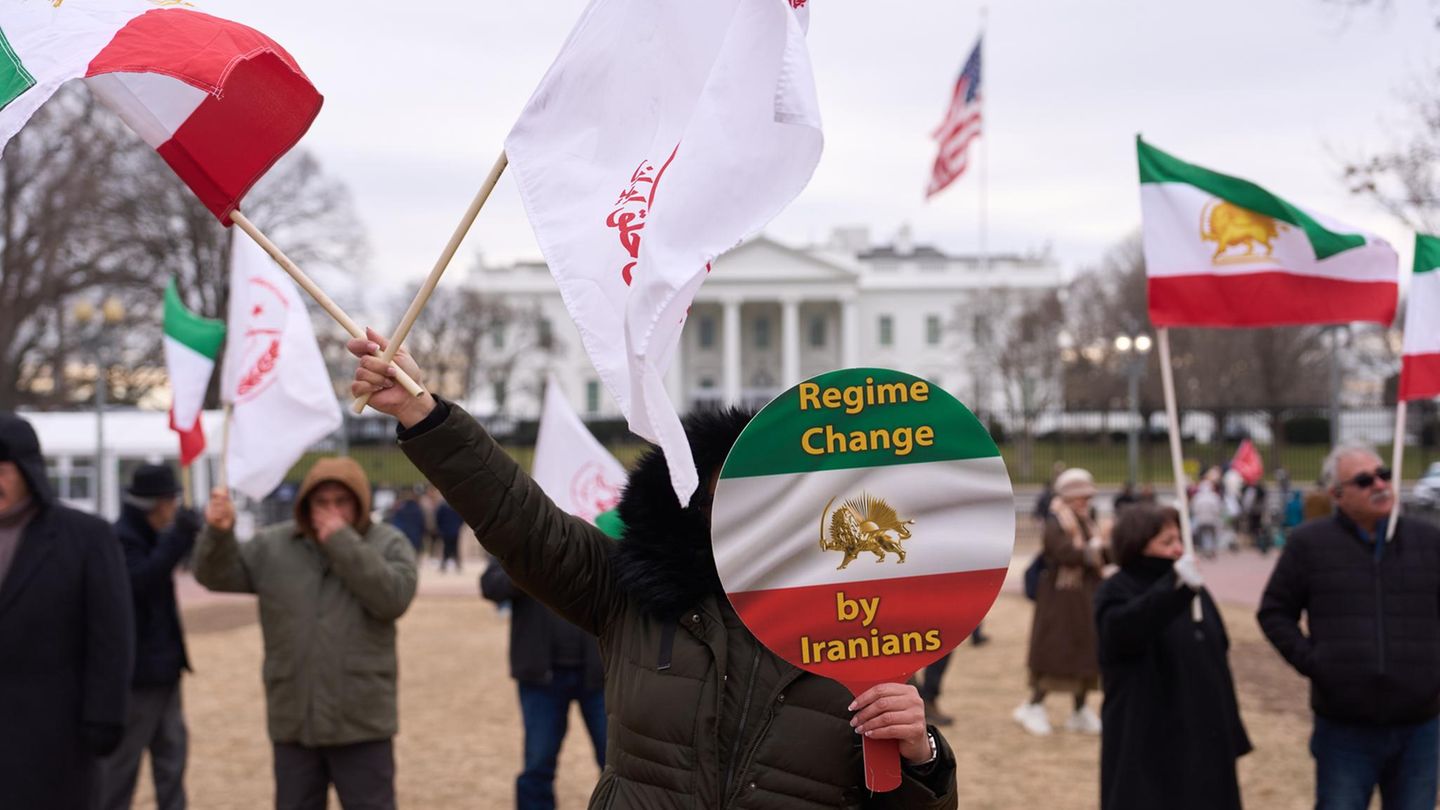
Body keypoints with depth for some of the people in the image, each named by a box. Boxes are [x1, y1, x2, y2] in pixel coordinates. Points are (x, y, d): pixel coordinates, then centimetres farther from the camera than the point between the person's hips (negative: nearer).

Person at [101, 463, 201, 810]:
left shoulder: (149, 537, 12)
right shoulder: (119, 540, -17)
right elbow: (140, 581, -33)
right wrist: (179, 538, -37)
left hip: (162, 668, 10)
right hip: (136, 671, -10)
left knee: (172, 750, 12)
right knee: (123, 759, 0)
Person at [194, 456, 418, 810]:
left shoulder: (389, 544, -2)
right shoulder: (272, 546, 5)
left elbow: (393, 598, -18)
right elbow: (218, 576, 0)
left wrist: (343, 542, -18)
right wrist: (218, 533, -21)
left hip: (361, 722, -3)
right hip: (293, 721, 3)